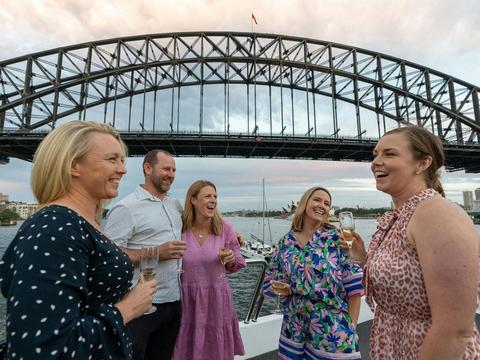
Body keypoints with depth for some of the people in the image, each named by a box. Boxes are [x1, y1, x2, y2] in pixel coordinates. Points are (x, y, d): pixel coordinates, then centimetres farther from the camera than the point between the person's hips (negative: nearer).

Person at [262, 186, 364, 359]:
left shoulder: (337, 239, -9)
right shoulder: (286, 242, -1)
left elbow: (354, 287, -8)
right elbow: (270, 282, 9)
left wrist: (351, 328, -8)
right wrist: (283, 288, -8)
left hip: (333, 331, -2)